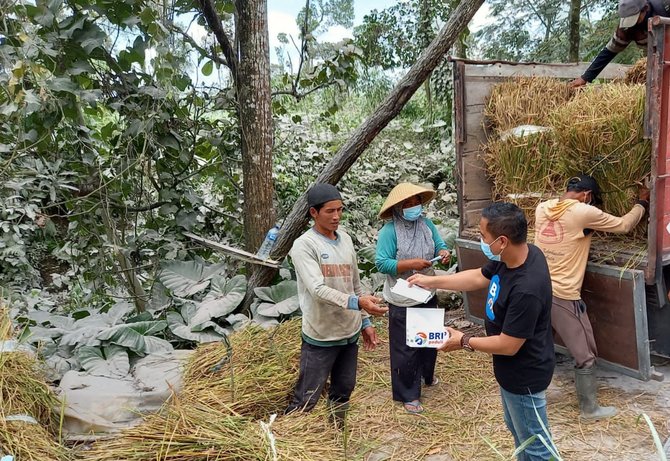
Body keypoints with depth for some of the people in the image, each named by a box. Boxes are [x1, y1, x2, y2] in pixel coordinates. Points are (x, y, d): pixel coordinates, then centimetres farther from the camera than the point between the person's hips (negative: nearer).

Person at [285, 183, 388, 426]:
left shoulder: (346, 240, 8)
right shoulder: (303, 245, -14)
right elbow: (318, 290, -26)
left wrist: (365, 321, 15)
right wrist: (357, 303, -37)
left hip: (350, 333, 7)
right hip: (320, 337, -7)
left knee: (343, 391, 19)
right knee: (306, 399, 1)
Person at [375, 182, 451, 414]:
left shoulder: (427, 224, 0)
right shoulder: (389, 231, -20)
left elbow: (439, 244, 7)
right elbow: (382, 263, -23)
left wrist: (443, 253, -17)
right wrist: (411, 264, -31)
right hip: (403, 301, -7)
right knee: (405, 349, 4)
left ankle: (426, 374, 51)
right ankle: (408, 395, 20)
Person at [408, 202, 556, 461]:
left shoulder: (526, 290, -38)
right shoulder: (512, 256, -11)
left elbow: (508, 345, -29)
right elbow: (479, 277, 7)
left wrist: (464, 342, -14)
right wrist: (433, 281, 8)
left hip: (524, 376, -9)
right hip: (512, 369, 9)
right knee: (517, 429, 30)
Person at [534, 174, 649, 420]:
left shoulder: (542, 208, 3)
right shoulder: (583, 212, -14)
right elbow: (624, 225, -1)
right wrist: (642, 203, 17)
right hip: (563, 297, -6)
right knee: (585, 356, 12)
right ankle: (589, 408, 25)